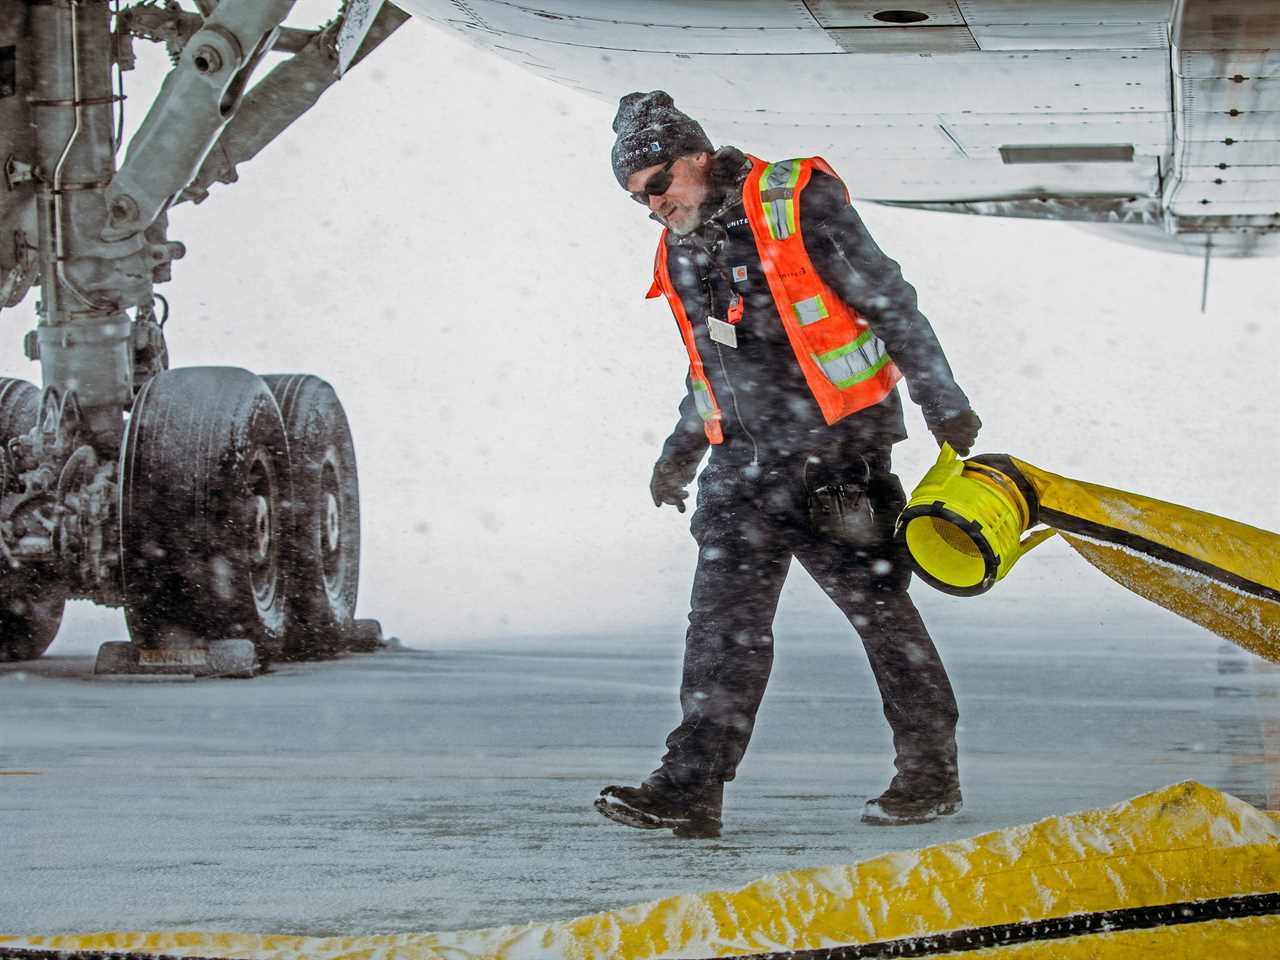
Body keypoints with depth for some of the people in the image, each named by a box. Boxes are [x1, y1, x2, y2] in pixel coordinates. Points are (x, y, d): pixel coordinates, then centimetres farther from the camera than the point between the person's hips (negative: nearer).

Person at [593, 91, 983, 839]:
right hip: (745, 462, 6)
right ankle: (691, 790, -9)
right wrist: (683, 448, 31)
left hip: (839, 450, -6)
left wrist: (944, 404, -7)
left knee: (878, 604, 1)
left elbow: (893, 305, -6)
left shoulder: (799, 204, -8)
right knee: (725, 618, -4)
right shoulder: (681, 255, 12)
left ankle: (932, 771, 14)